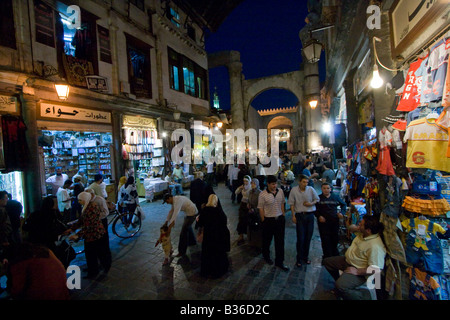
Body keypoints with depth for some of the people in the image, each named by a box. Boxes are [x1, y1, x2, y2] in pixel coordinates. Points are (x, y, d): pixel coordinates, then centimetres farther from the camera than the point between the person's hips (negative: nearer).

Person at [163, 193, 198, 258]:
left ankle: (182, 252, 4)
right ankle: (192, 242, 52)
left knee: (183, 231, -6)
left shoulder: (178, 200, -25)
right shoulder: (174, 200, 6)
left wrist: (172, 222, -40)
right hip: (190, 212, 11)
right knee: (188, 227, 30)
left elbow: (176, 212, -35)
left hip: (192, 214, -11)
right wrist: (166, 221, 10)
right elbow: (171, 211, 11)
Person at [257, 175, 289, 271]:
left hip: (280, 219, 4)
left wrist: (283, 216, 8)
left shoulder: (280, 191, 0)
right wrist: (263, 220, -8)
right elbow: (260, 209, -9)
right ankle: (266, 256, 41)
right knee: (267, 240, 15)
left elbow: (282, 204, 11)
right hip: (268, 220, -4)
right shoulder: (263, 194, -15)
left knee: (280, 241, 9)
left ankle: (279, 262, 23)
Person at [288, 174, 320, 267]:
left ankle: (306, 256, 29)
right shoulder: (294, 190, -6)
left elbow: (317, 200, 10)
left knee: (308, 237, 10)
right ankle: (299, 259, 16)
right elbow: (291, 204, 0)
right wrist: (293, 216, -4)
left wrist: (311, 203, -11)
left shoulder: (311, 189, -2)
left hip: (310, 215, 2)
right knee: (300, 238, 0)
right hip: (299, 215, -2)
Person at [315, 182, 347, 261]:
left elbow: (344, 204, 19)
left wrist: (342, 212, 2)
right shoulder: (319, 198, 0)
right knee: (325, 240, -1)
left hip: (334, 221, 3)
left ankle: (335, 254, 38)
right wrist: (319, 216, -14)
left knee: (335, 238, 14)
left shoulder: (336, 197, 8)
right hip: (323, 221, -3)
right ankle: (327, 257, 13)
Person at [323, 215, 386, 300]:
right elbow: (351, 228, 18)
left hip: (359, 271, -9)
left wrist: (357, 272, -25)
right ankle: (342, 280, 29)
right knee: (327, 262, 16)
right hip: (348, 260, 9)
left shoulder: (375, 246, -31)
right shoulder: (362, 232, -5)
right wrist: (354, 227, -4)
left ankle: (359, 296, 1)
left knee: (340, 286, -27)